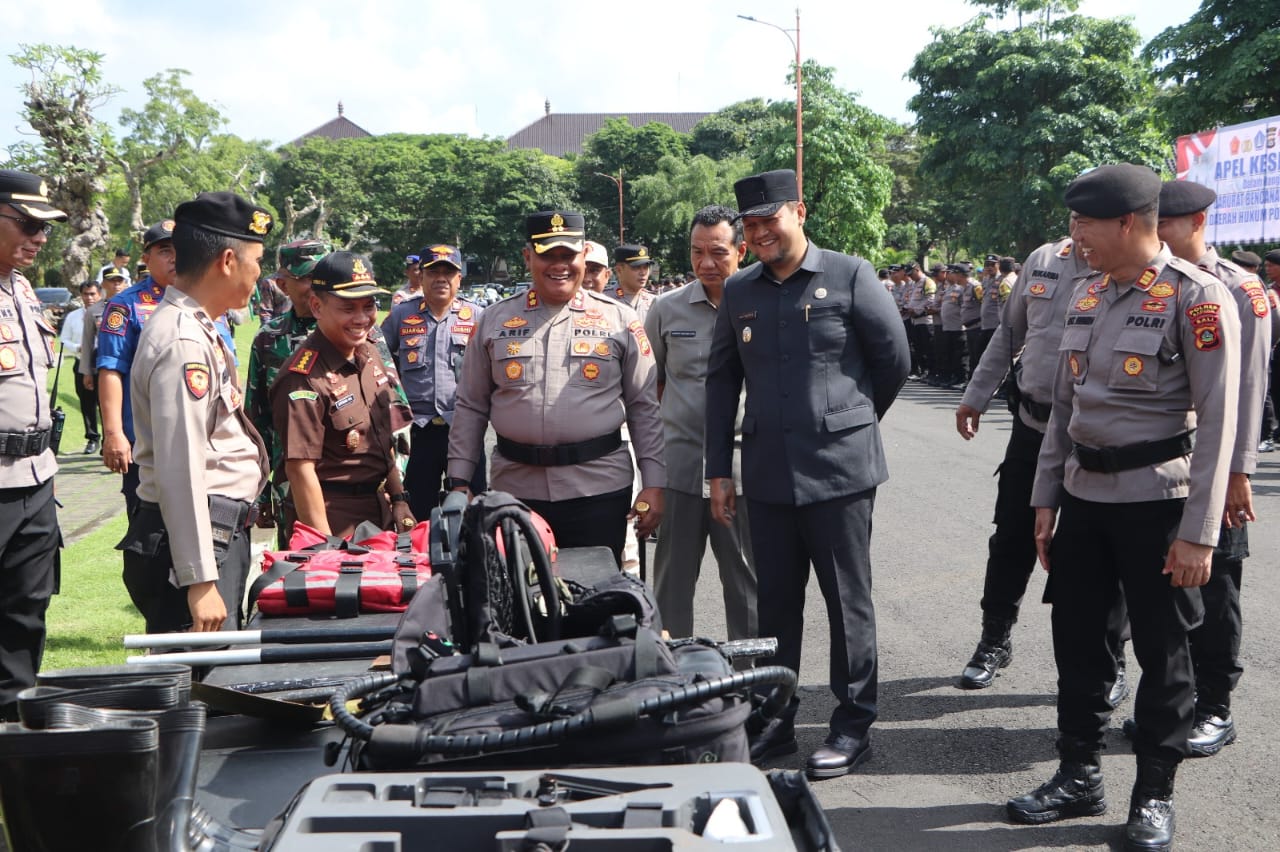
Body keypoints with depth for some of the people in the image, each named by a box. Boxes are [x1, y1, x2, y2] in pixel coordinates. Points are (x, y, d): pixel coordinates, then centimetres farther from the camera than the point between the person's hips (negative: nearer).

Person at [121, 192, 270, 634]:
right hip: (197, 539, -10)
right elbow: (180, 472, -24)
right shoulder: (183, 343, -19)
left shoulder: (197, 328, 13)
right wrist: (200, 581, -25)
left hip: (223, 531, 10)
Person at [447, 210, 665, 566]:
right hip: (515, 488, 2)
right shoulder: (495, 320, 8)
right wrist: (459, 482, 5)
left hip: (599, 489, -1)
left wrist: (653, 484, -1)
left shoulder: (620, 320, 4)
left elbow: (644, 407, 5)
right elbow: (470, 407, 10)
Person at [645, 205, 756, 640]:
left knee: (746, 580, 9)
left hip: (743, 470, -2)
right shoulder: (667, 310, 5)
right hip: (679, 468, 2)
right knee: (671, 583, 10)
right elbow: (648, 383, 15)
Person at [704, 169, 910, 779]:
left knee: (847, 600, 5)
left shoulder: (848, 276, -5)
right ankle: (775, 721, 25)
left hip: (839, 469, -4)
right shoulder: (739, 291, 8)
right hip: (767, 472, 4)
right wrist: (719, 470, 8)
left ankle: (854, 724, 18)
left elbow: (894, 358, 2)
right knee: (775, 601, 12)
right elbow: (721, 380, 12)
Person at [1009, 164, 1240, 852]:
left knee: (1162, 652, 6)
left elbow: (1217, 422, -14)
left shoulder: (1198, 297, -12)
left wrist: (1199, 532, -16)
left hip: (1156, 503, -6)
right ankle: (1079, 776, 27)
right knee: (1076, 639, 12)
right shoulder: (1085, 294, 8)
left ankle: (1154, 796, 20)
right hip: (1083, 496, 6)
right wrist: (1045, 497, 12)